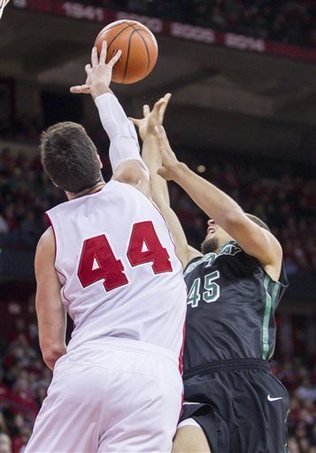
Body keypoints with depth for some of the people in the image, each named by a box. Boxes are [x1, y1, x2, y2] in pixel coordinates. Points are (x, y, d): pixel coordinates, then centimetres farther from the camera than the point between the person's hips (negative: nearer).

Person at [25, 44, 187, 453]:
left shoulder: (52, 237, 12)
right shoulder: (133, 188, 14)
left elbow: (51, 348, 10)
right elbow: (125, 140, 41)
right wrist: (101, 90, 57)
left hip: (86, 365, 0)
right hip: (154, 373, 0)